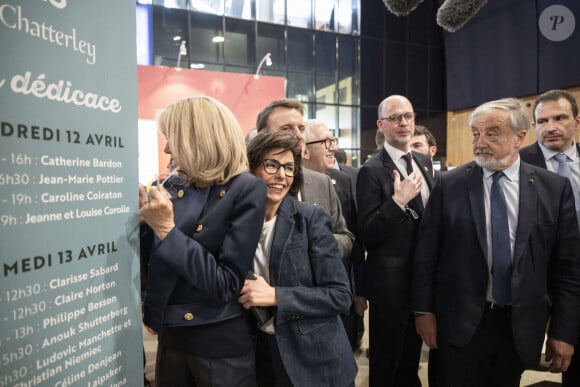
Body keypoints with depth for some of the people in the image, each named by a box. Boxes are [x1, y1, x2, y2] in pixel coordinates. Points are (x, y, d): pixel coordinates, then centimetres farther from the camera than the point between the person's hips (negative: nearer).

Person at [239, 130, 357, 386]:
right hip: (259, 355, 3)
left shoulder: (311, 218, -13)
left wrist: (276, 296, -23)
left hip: (314, 359, -2)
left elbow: (340, 296, -15)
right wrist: (243, 296, -10)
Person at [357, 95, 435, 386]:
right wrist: (398, 201, -29)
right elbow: (367, 234, -19)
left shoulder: (424, 163, 7)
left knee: (411, 358, 24)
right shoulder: (372, 170, -15)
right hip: (390, 281, -6)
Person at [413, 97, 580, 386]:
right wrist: (424, 310, -3)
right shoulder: (449, 184, -6)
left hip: (521, 325, 2)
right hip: (460, 322, -1)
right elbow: (426, 252, -3)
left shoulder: (554, 188, -2)